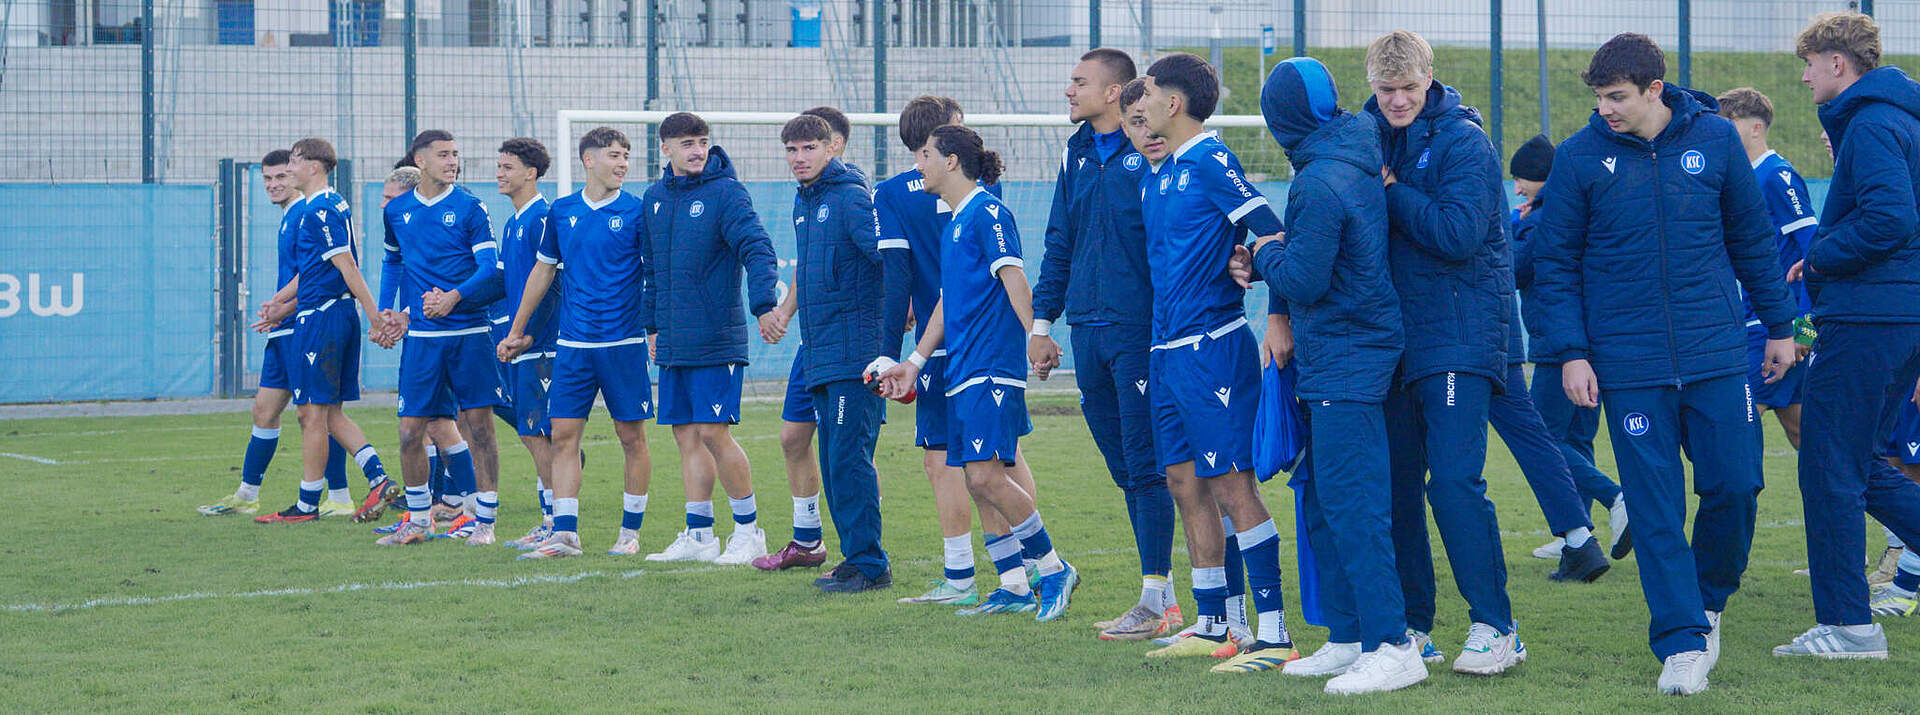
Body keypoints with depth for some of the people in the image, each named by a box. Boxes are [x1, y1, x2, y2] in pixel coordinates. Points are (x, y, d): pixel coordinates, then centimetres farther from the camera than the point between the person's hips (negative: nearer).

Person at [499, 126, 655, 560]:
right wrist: (516, 332, 19)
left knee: (632, 437, 2)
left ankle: (630, 532, 12)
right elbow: (543, 272, 18)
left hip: (623, 341, -3)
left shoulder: (636, 212, -1)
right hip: (572, 343, 3)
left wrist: (657, 331, -10)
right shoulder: (562, 212, 9)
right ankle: (564, 533, -2)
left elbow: (656, 276, -1)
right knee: (563, 435, -3)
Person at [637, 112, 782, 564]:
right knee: (687, 435, 8)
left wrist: (763, 304, -32)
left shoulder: (726, 193, -7)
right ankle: (699, 535, 15)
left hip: (716, 340, -6)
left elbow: (757, 248, -18)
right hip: (673, 342, 6)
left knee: (714, 433, -8)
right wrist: (653, 324, 21)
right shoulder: (654, 198, 13)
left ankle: (749, 531, 5)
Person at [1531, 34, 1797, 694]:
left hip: (1717, 354, 1)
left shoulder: (1714, 139, 1)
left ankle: (1708, 599, 26)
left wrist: (1779, 325, 13)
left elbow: (1752, 238, 11)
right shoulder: (1579, 157, -3)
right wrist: (1571, 352, -5)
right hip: (1630, 364, -1)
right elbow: (1555, 263, 2)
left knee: (1735, 486, 0)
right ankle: (1682, 641, 4)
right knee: (1656, 508, -3)